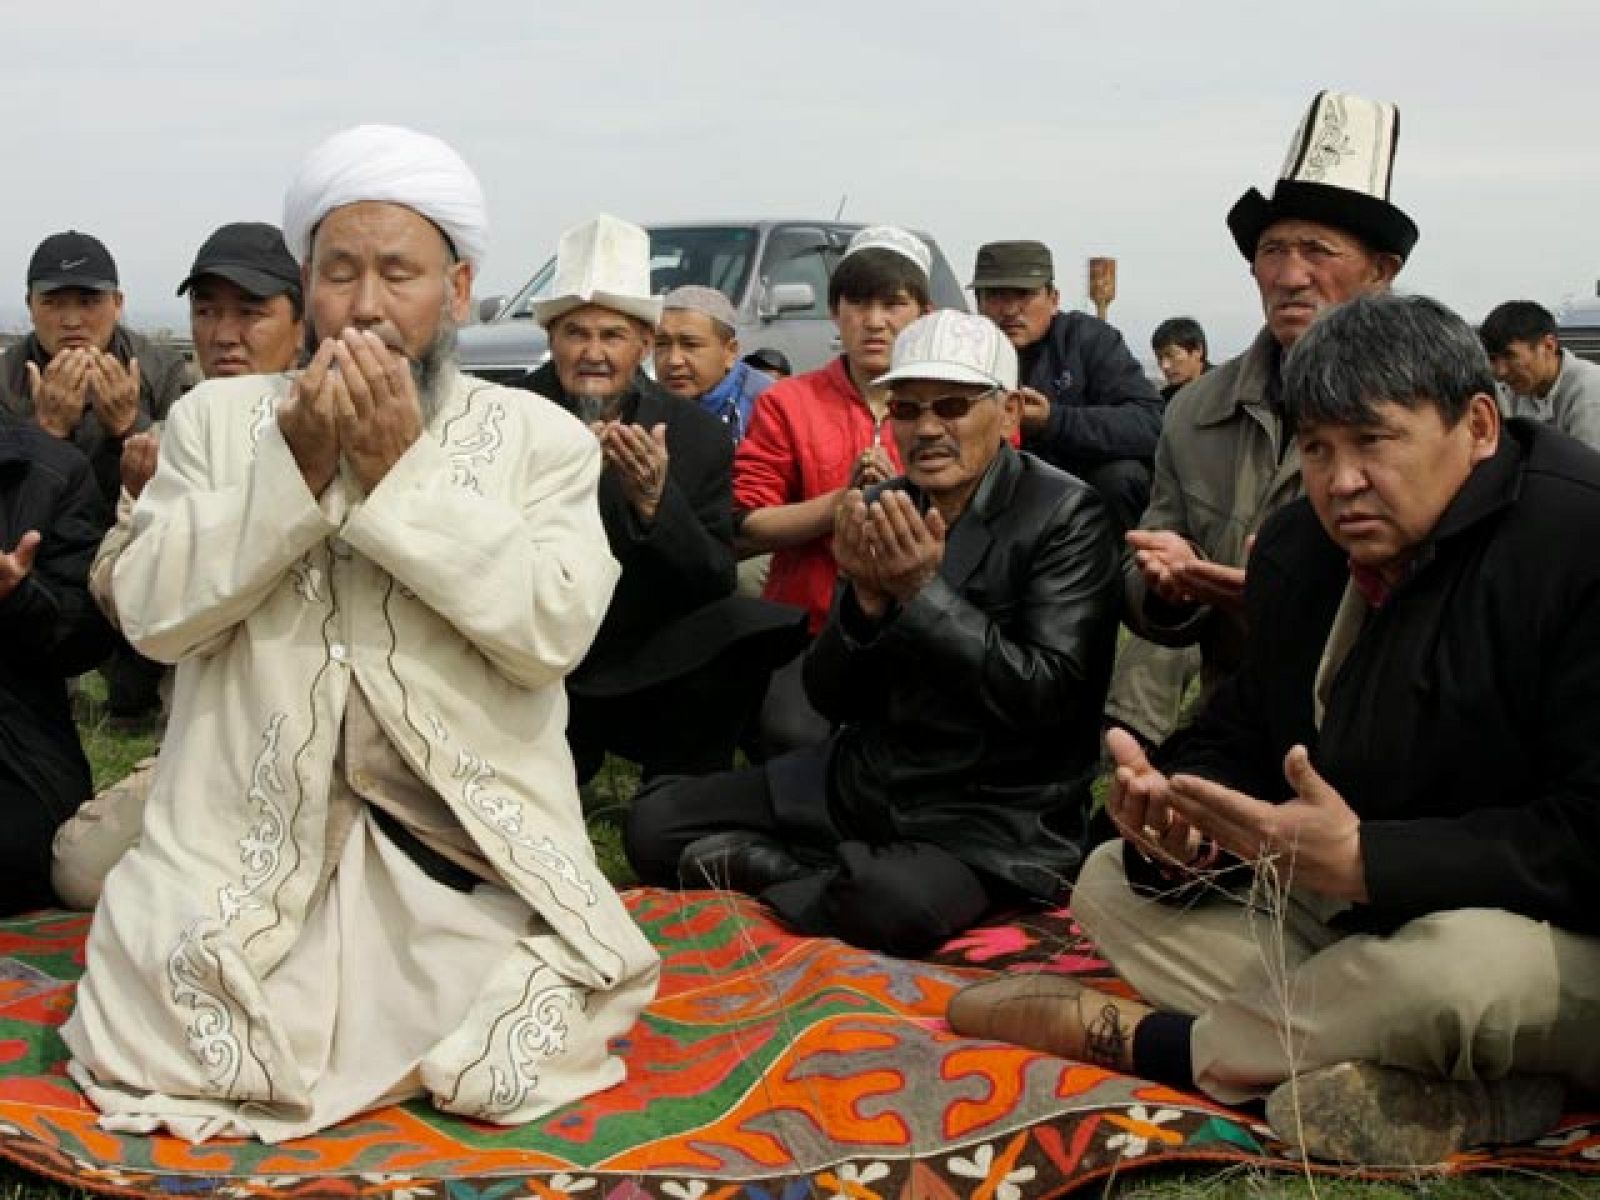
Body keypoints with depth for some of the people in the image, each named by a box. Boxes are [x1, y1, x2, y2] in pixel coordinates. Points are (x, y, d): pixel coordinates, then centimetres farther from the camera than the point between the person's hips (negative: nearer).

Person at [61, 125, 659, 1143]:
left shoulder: (542, 438, 2)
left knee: (538, 1035, -21)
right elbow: (150, 612, -4)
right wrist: (295, 467, -14)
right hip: (249, 840, 1)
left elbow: (556, 626, -13)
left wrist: (402, 472, -16)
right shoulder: (218, 418, 7)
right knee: (144, 1053, -18)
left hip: (466, 844, 0)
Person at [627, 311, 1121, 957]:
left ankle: (756, 865, -8)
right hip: (865, 777, 6)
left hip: (994, 811, -5)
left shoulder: (1065, 515, -12)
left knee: (892, 903, -36)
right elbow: (832, 698, 2)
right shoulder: (885, 508, 4)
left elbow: (1046, 696, -20)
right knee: (653, 821, -3)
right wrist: (868, 595, -17)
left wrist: (922, 592, -24)